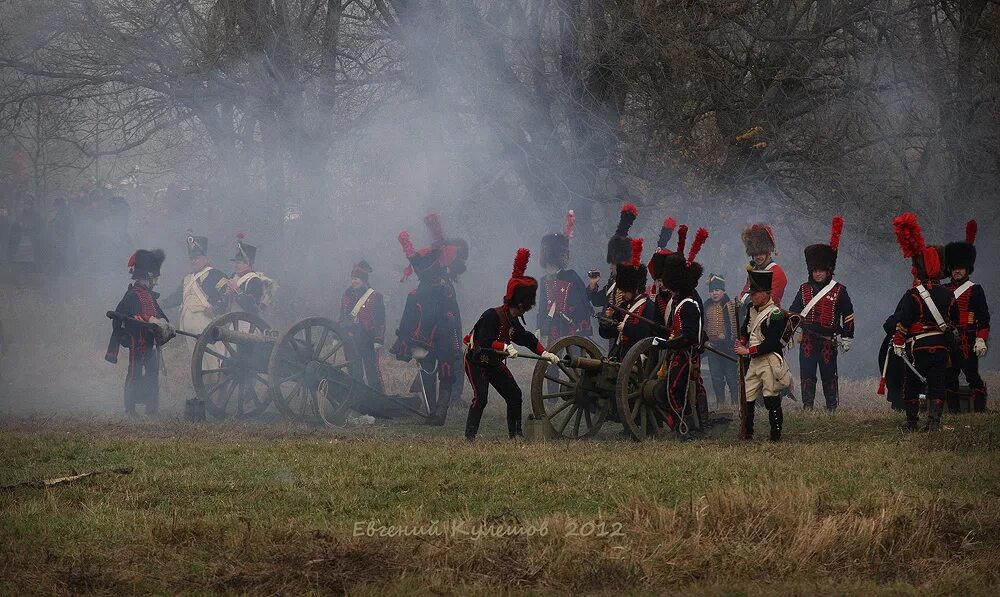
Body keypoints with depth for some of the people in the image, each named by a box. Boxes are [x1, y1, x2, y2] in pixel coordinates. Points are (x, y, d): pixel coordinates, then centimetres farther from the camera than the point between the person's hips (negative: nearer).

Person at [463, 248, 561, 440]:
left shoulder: (513, 321, 3)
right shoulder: (492, 315, -25)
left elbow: (527, 338, 13)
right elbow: (485, 341, -34)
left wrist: (545, 353, 1)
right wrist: (505, 347, -45)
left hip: (495, 363, 9)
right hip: (476, 361, -9)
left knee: (514, 394, 5)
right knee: (480, 396, -23)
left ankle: (515, 433, 15)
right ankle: (470, 435, -20)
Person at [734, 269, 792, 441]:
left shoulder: (775, 314, -15)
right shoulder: (752, 309, 11)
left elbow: (771, 343, -19)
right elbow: (745, 327, 25)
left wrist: (748, 351, -18)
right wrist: (742, 341, 2)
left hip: (770, 361, -8)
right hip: (754, 361, 8)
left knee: (771, 399, -5)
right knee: (747, 398, 8)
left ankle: (776, 436, 1)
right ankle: (747, 433, 15)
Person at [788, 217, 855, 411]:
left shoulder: (839, 290, 1)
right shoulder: (804, 289, 9)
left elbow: (848, 315, 4)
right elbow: (794, 312, 15)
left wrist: (847, 338, 2)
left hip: (828, 341, -2)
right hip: (807, 340, 2)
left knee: (829, 375, 4)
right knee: (807, 374, -2)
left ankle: (832, 407, 13)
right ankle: (807, 406, 3)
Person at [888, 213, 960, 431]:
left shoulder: (913, 296, -10)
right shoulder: (948, 296, 4)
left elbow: (902, 322, -11)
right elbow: (954, 321, 14)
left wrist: (898, 342, -3)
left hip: (919, 347, -3)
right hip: (942, 346, 3)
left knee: (912, 385, 8)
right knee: (937, 385, 4)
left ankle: (913, 421, 10)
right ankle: (934, 420, -6)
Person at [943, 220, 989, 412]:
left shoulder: (975, 290, 1)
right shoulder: (944, 290, 15)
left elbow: (983, 317, -5)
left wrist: (981, 340, -14)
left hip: (967, 341, -5)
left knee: (972, 375, -8)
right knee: (950, 377, 6)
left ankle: (980, 409, -7)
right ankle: (953, 411, 11)